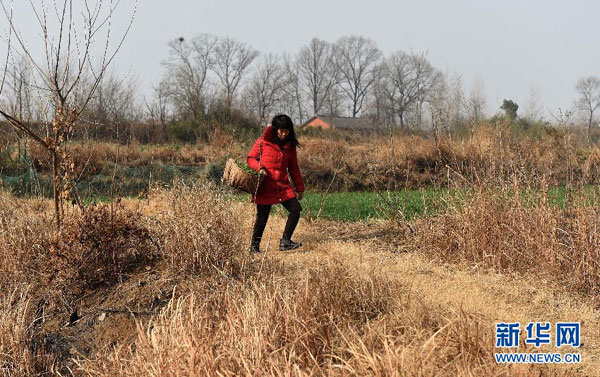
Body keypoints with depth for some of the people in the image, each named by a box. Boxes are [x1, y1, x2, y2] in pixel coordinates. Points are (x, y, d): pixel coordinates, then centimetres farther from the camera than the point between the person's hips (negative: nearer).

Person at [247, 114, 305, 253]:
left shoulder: (290, 146, 9)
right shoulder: (262, 142, -4)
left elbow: (294, 168, 15)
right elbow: (250, 158, 2)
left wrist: (300, 188, 16)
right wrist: (259, 167, -19)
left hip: (283, 185, 4)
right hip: (265, 186, -4)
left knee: (296, 209, -8)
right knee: (262, 217, 1)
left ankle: (285, 241, 0)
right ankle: (254, 246, 19)